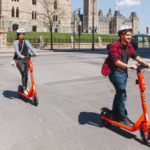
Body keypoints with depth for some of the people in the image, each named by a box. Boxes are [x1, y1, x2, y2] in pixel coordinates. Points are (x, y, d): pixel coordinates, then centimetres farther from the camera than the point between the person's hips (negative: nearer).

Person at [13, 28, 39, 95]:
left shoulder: (26, 41, 9)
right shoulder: (15, 42, -1)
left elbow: (30, 47, -10)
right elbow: (17, 50, -20)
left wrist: (35, 53, -29)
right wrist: (20, 56, -40)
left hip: (26, 60, 4)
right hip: (19, 60, -3)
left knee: (26, 75, 5)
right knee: (23, 74, -17)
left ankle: (26, 87, 25)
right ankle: (24, 89, -10)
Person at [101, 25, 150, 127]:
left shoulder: (129, 46, 7)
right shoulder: (115, 46, -19)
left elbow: (135, 56, 10)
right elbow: (115, 61, -29)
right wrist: (129, 66, -38)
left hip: (123, 72, 9)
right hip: (114, 72, -9)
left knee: (120, 93, 16)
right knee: (122, 94, -13)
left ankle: (114, 114, 31)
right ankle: (123, 118, -3)